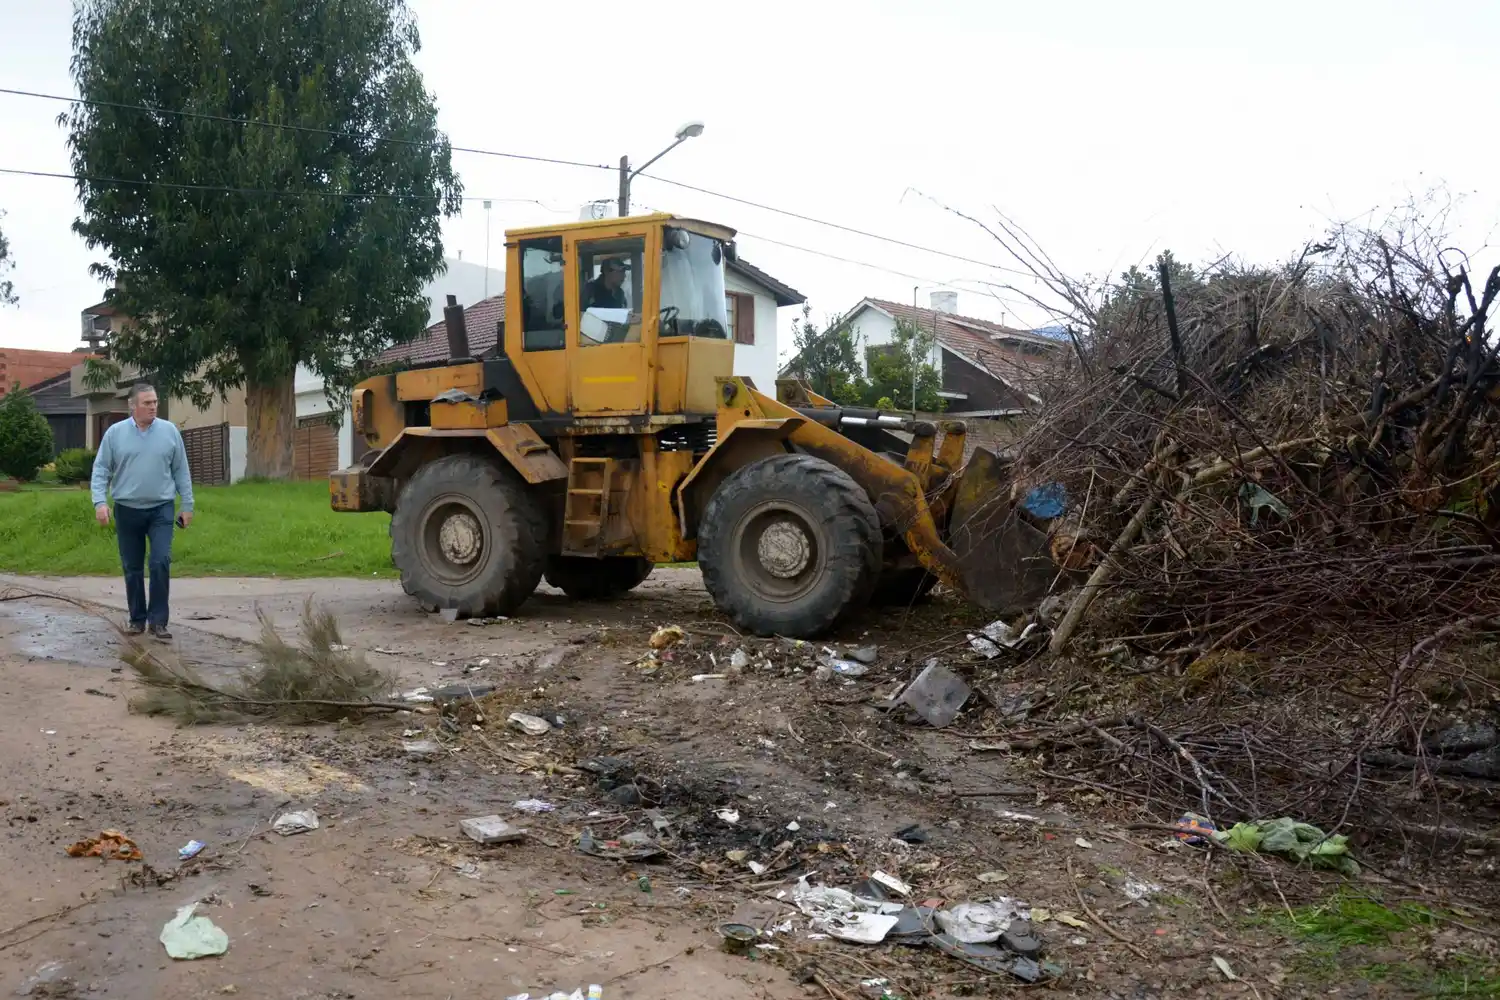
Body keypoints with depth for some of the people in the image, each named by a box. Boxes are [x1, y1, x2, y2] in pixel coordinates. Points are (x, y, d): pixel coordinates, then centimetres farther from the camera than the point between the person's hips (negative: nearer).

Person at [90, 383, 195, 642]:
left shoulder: (169, 431, 1)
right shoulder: (115, 433, -1)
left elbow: (181, 471, 5)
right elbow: (101, 470, 0)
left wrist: (187, 505, 3)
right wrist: (99, 502, -13)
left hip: (161, 509, -1)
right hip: (127, 510, 1)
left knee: (161, 562, -12)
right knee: (132, 568, 9)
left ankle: (158, 621, -5)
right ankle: (137, 618, 22)